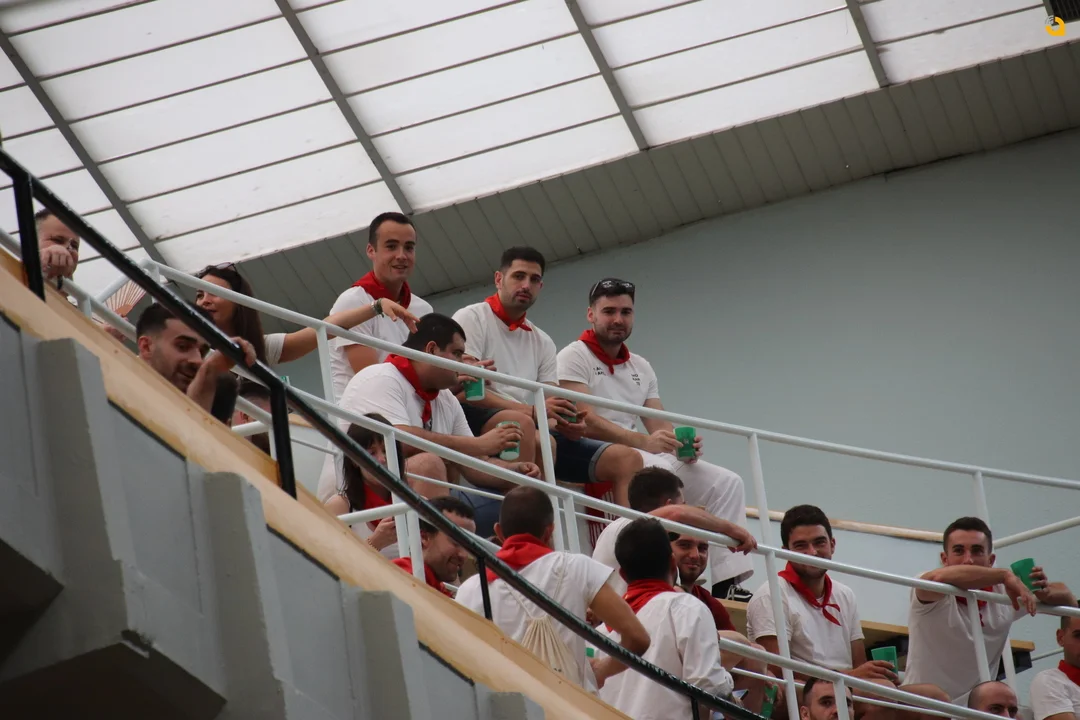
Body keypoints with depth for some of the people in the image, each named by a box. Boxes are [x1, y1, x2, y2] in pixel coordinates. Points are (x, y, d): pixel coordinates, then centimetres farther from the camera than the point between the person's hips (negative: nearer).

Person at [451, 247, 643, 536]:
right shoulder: (472, 318, 3)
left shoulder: (542, 342, 22)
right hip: (478, 425, -6)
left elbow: (553, 407, 13)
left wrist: (569, 425, -14)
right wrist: (531, 411, -23)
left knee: (625, 458, -7)